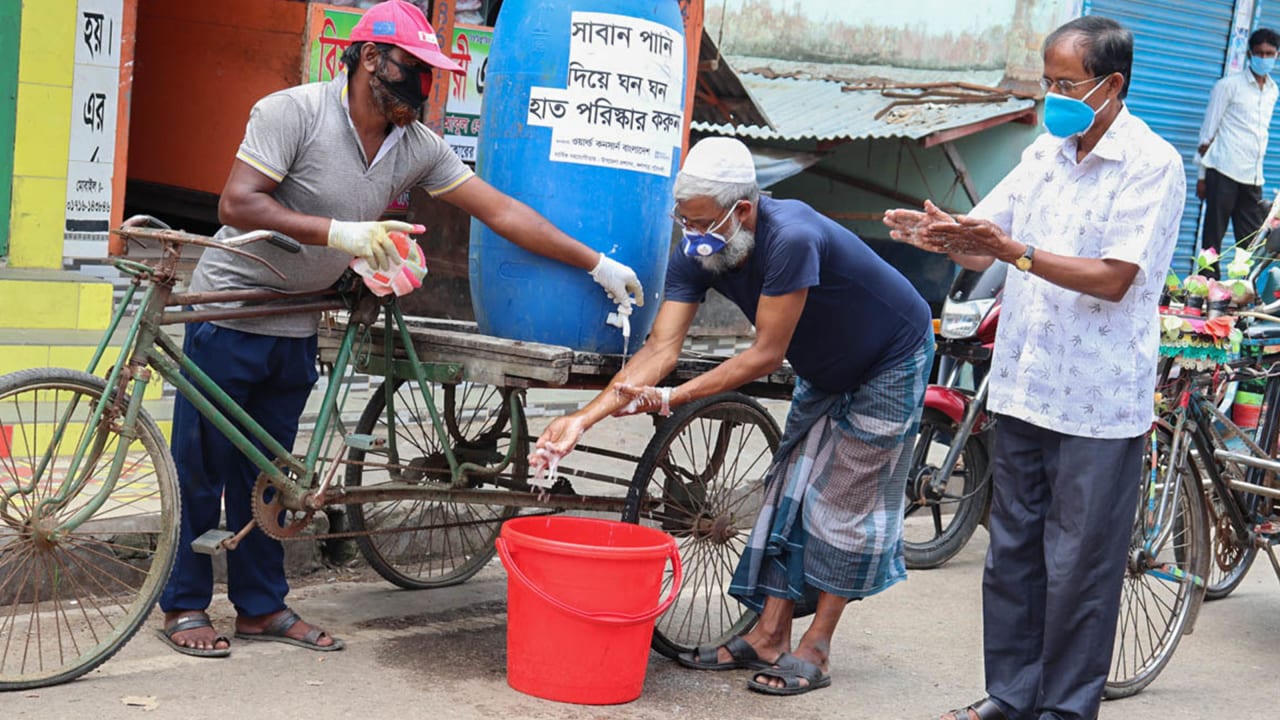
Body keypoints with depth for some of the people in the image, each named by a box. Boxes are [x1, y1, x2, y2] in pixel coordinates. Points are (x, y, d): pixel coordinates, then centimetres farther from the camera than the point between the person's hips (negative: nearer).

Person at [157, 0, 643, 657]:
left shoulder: (419, 148, -3)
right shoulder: (294, 111, -19)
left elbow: (501, 212, -2)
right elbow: (236, 206, -25)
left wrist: (597, 265, -4)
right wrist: (338, 232, -32)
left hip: (295, 330, 5)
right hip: (229, 315, -5)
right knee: (202, 466, 4)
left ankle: (261, 607, 24)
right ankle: (184, 607, 16)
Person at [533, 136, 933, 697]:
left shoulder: (791, 239, -39)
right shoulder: (696, 255, -17)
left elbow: (767, 354, -35)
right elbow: (660, 347, -24)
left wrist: (675, 397, -39)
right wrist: (584, 417, -35)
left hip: (891, 363, -7)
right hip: (826, 372, 8)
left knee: (844, 500, -5)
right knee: (791, 489, 6)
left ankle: (814, 652, 2)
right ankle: (768, 638, 12)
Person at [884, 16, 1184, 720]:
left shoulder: (1153, 165, -9)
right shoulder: (1045, 153, 11)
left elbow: (1114, 279, -18)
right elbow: (983, 248, 11)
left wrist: (1013, 251, -26)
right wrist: (944, 235, -12)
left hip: (1096, 401, -6)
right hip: (1024, 386, 7)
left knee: (1078, 564, 1)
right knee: (1012, 549, 13)